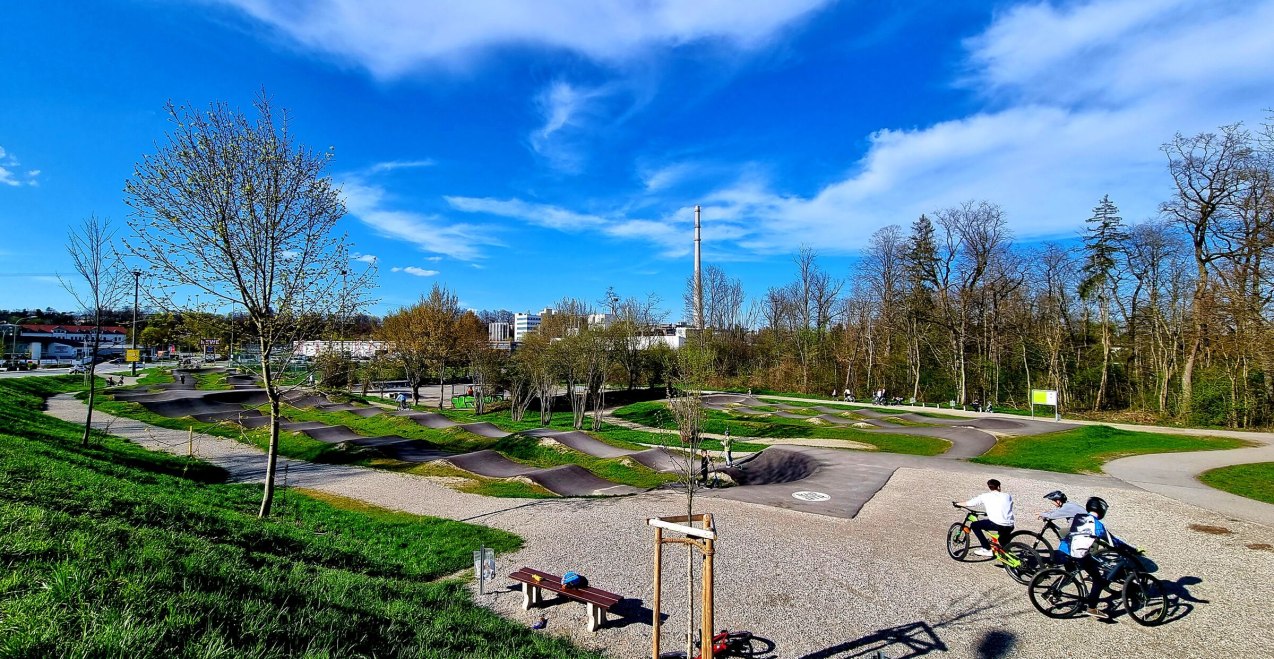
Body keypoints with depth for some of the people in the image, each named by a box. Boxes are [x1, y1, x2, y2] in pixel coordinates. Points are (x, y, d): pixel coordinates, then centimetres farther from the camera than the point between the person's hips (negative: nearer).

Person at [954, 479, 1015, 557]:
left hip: (997, 524, -5)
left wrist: (957, 504, 27)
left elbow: (969, 503, 10)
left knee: (974, 525, 11)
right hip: (1010, 527, 6)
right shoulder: (1008, 496, 15)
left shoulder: (985, 496, 6)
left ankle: (987, 549, 10)